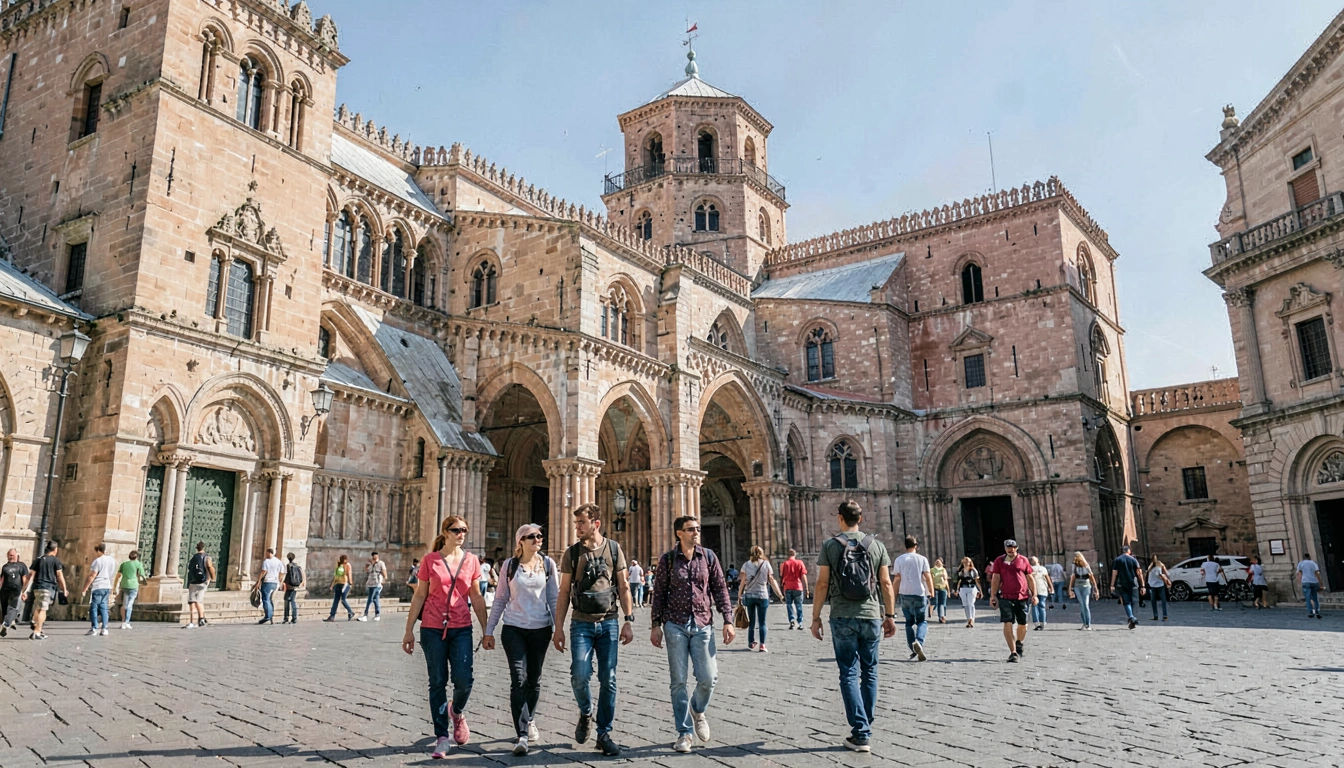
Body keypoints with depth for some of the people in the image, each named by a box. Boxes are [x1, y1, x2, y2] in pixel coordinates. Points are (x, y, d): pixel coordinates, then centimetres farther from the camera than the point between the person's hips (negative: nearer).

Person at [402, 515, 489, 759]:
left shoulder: (471, 560, 4)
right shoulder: (429, 560, 0)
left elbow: (476, 597, 9)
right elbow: (419, 596, 4)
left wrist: (486, 630, 8)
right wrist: (409, 630, 2)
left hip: (461, 629, 1)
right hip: (433, 629, -1)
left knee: (463, 680, -9)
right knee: (437, 682, 2)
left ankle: (457, 712, 24)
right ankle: (442, 738, 13)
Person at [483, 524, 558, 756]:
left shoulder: (548, 564, 2)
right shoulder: (509, 565, 1)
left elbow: (554, 598, 5)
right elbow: (500, 600, 6)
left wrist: (558, 628, 1)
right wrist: (489, 631, 5)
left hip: (540, 629, 1)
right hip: (513, 628, -1)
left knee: (534, 680, 11)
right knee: (519, 680, -11)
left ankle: (529, 721, 36)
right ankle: (522, 737, -11)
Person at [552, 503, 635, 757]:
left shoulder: (613, 549, 2)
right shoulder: (571, 553, 1)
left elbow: (623, 587, 6)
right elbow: (564, 592, 4)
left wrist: (628, 620, -1)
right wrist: (558, 628, 0)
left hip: (609, 623, 1)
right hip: (582, 623, 0)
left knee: (608, 681, 2)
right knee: (580, 675, -12)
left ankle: (604, 734, 16)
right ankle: (585, 714, 18)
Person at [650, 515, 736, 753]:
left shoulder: (708, 556, 5)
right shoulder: (667, 560, 2)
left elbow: (720, 589, 5)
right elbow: (659, 594, 5)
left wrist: (728, 620, -1)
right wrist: (656, 624, 0)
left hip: (703, 626, 1)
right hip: (675, 626, -1)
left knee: (708, 678, -4)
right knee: (679, 681, 2)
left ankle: (698, 711, 28)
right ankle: (684, 732, 14)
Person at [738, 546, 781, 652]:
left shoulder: (746, 565, 3)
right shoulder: (766, 564, 1)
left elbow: (742, 581, -1)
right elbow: (772, 581, 0)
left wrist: (739, 595, 4)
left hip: (749, 595, 1)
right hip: (762, 595, -1)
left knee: (751, 621, 14)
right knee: (762, 622, 3)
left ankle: (751, 643, 19)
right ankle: (762, 645, -2)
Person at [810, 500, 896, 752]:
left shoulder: (830, 545, -3)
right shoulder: (876, 545, 3)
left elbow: (822, 584, -6)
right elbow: (886, 584, 2)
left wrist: (816, 618, 1)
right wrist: (890, 615, 11)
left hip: (842, 618, -2)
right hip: (871, 616, 2)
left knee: (849, 674, 3)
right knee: (869, 672, 16)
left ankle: (861, 734, -2)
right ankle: (866, 724, 22)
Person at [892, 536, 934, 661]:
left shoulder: (899, 560, 2)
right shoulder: (922, 559, 0)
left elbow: (897, 579, 0)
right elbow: (928, 577, -5)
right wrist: (931, 592, 2)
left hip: (905, 594, 2)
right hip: (920, 594, -1)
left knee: (909, 622, 14)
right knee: (922, 621, 7)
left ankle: (913, 649, 10)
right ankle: (918, 642, -20)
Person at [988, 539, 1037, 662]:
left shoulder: (1023, 560, 6)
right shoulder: (999, 561, 2)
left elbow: (1030, 578, 11)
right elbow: (995, 579, 0)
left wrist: (1034, 594, 6)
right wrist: (993, 596, -6)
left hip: (1023, 597, 2)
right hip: (1006, 597, -2)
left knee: (1023, 624, 11)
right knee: (1007, 624, -9)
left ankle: (1019, 644, 39)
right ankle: (1013, 652, -6)